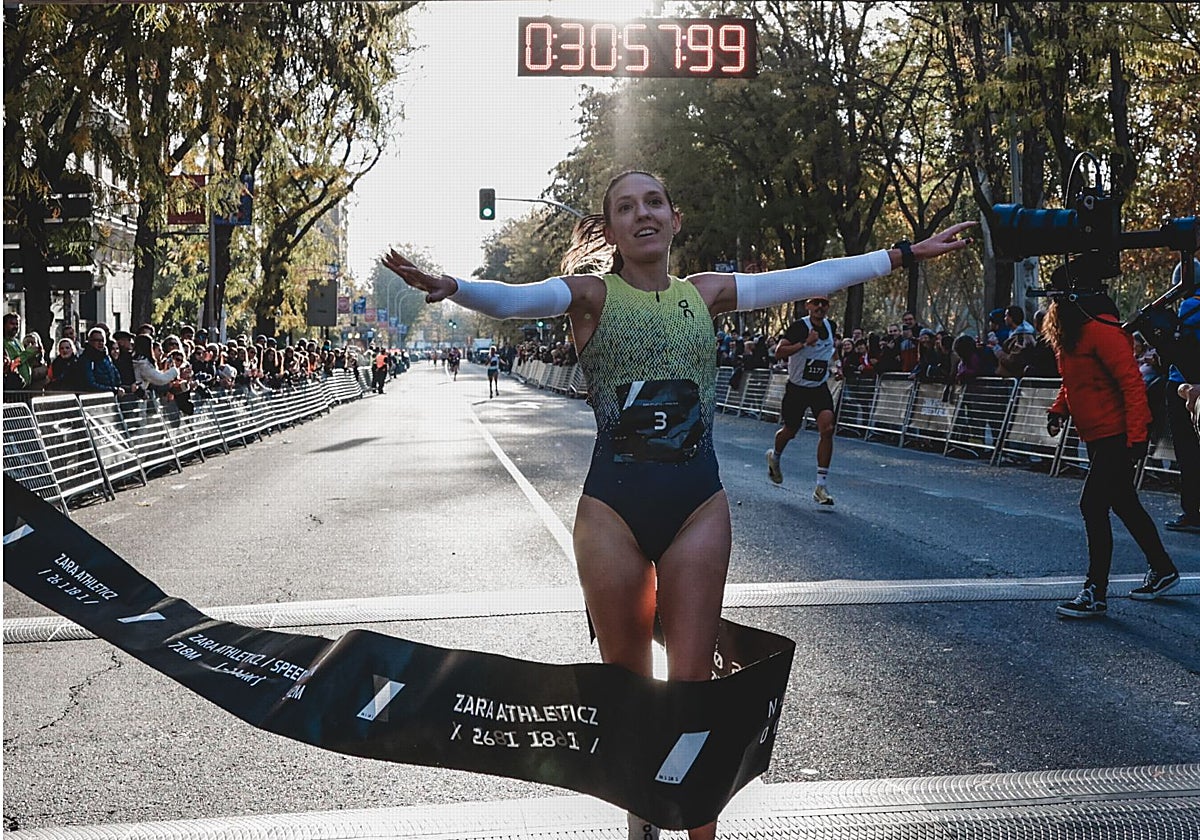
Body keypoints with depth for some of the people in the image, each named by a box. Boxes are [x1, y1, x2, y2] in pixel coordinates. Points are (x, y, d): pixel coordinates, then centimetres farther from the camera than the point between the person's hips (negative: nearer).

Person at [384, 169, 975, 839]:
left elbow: (811, 278, 9)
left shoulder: (705, 294, 9)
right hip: (613, 507, -2)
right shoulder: (592, 294, 0)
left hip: (699, 506, 2)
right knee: (625, 678, 9)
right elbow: (515, 299, -19)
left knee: (694, 680, 4)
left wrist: (906, 255, 8)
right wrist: (452, 287, -39)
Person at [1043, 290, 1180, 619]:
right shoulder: (1070, 333, 10)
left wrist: (1136, 437, -24)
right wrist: (1057, 410, 4)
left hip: (1117, 435, -10)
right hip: (1097, 436, 10)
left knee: (1092, 505, -11)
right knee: (1124, 504, 18)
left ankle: (1095, 593, -5)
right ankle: (1162, 570, 34)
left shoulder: (1100, 331, -20)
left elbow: (1132, 383, -22)